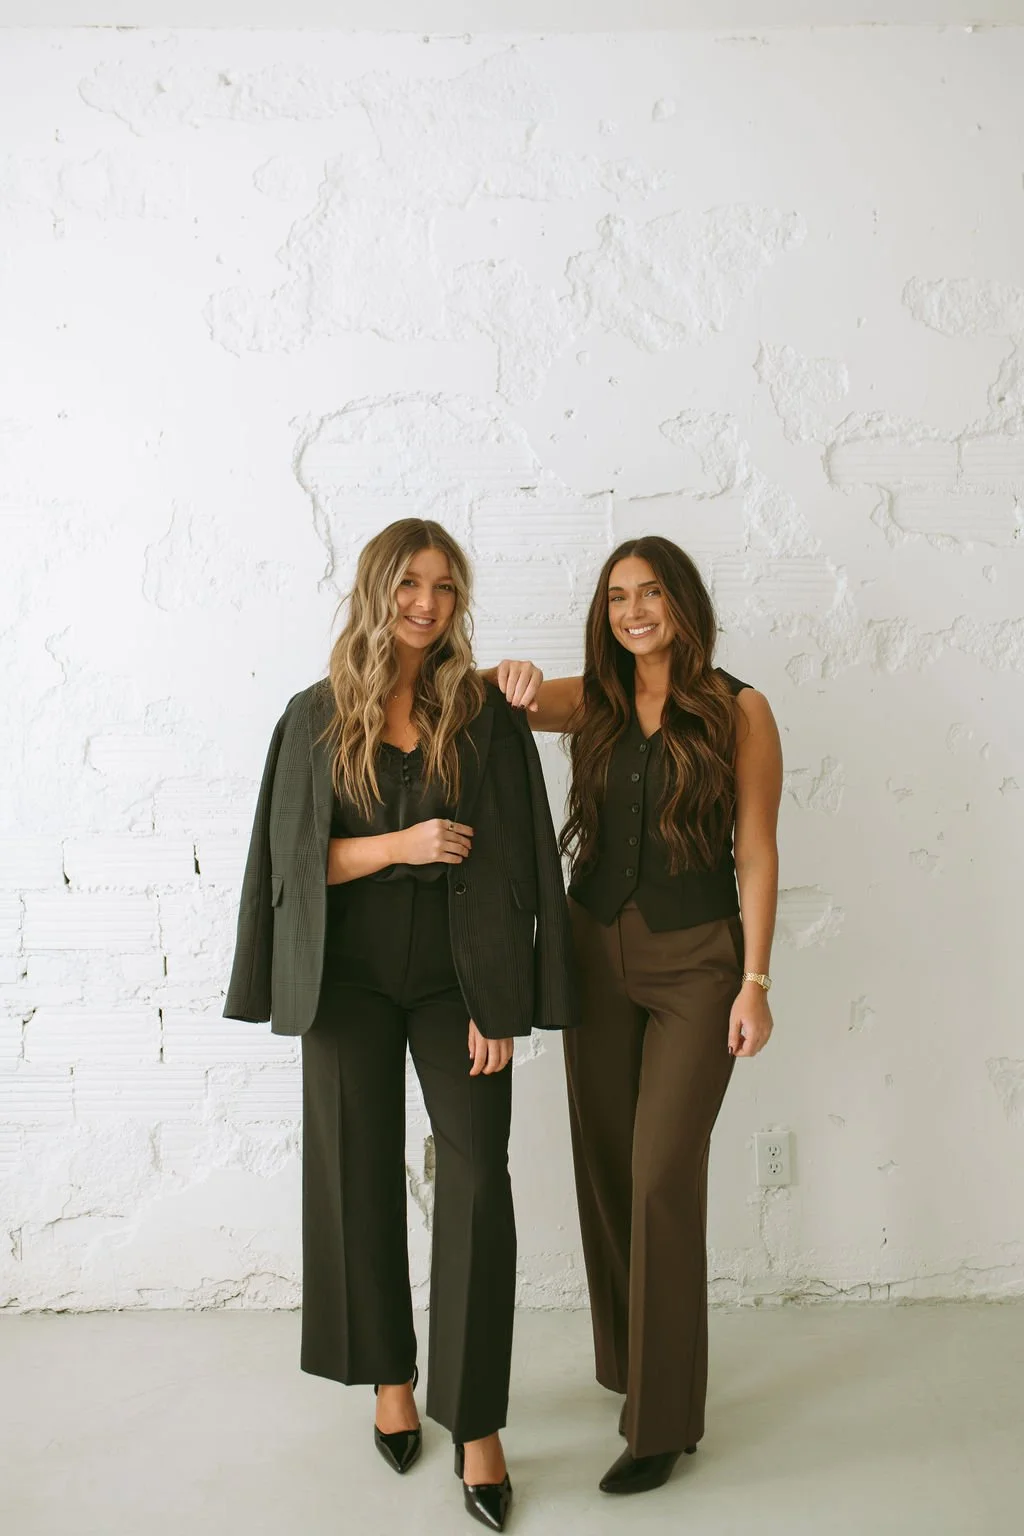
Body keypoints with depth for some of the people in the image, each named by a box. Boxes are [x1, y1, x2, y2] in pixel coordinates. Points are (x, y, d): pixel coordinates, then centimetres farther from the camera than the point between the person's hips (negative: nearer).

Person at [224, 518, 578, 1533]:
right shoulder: (317, 717, -1)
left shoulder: (485, 715, -3)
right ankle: (389, 1379, 35)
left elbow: (515, 865, -5)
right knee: (361, 1178, 12)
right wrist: (400, 847, -17)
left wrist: (499, 1005, -9)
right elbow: (292, 856, -2)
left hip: (455, 982, -1)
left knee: (478, 1187, -2)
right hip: (350, 982, 1)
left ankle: (475, 1426, 15)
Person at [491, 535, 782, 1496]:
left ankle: (662, 1422, 10)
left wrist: (755, 981, -9)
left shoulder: (739, 711, -6)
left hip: (696, 961, -4)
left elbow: (756, 853, -6)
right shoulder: (592, 701, 5)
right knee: (603, 1168, 13)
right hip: (596, 952, 4)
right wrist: (514, 683, -28)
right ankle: (624, 1361, 34)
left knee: (663, 1179, -6)